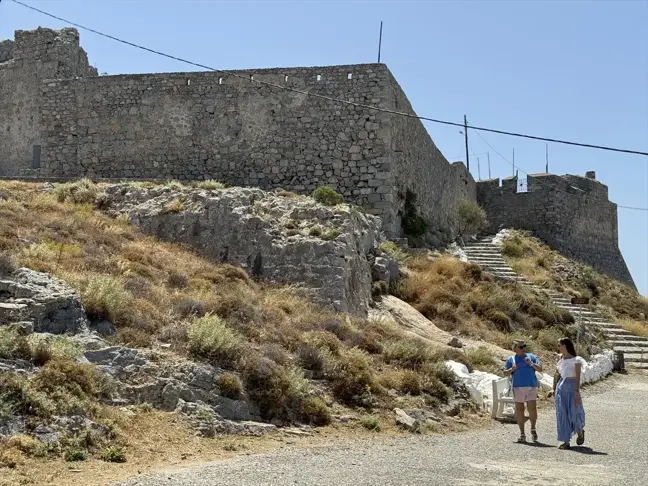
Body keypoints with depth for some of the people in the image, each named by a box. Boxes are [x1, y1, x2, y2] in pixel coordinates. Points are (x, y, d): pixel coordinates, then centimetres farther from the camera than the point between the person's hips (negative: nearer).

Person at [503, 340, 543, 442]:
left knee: (532, 408, -9)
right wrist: (512, 369, -11)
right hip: (518, 387, 1)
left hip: (531, 387, 0)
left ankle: (533, 429, 16)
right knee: (519, 409, 1)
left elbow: (540, 369, 4)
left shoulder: (531, 357, 10)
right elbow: (505, 373, 8)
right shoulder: (511, 359, 10)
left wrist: (531, 364, -13)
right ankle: (522, 434, 10)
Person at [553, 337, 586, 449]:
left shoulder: (576, 360, -5)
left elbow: (578, 376, -11)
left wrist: (577, 391, -18)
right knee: (562, 414, 1)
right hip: (561, 387, 5)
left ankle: (580, 431, 26)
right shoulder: (561, 360, 12)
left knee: (574, 412, -5)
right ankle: (566, 441, 5)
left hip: (572, 387, -5)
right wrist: (554, 389, 16)